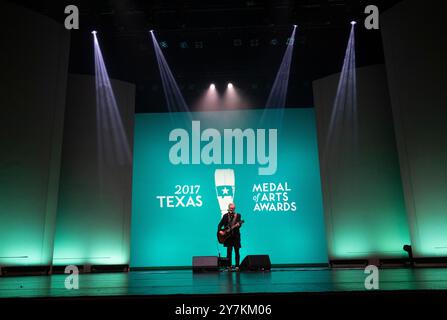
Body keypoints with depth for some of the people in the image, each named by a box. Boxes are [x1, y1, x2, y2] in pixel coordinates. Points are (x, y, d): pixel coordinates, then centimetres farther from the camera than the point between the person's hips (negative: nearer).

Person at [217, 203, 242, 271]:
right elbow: (220, 225, 7)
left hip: (236, 236, 0)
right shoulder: (225, 216, 6)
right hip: (228, 236, 0)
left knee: (236, 251, 3)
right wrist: (220, 231, -9)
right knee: (229, 251, -1)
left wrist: (238, 224, -31)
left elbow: (239, 223, -8)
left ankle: (237, 266, 10)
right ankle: (229, 266, 6)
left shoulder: (238, 215, 4)